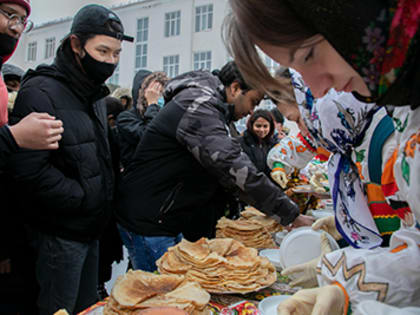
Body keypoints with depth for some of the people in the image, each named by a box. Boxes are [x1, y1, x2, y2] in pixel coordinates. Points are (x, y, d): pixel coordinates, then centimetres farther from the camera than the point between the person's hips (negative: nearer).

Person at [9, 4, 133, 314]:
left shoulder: (95, 94, 12)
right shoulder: (41, 92, -17)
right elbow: (29, 168, -26)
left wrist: (105, 198, 9)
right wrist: (84, 199, -19)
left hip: (92, 229, 8)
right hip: (60, 233, -8)